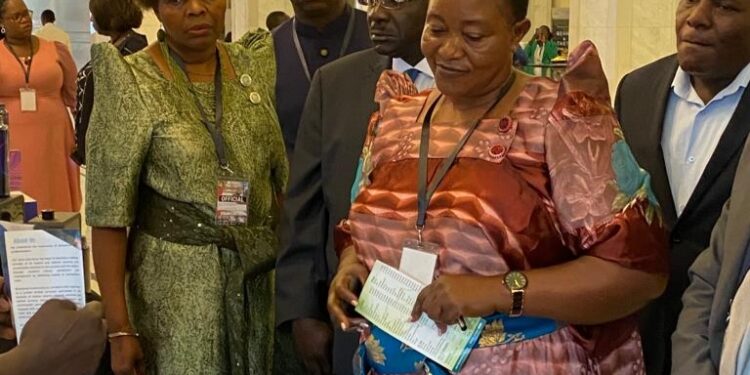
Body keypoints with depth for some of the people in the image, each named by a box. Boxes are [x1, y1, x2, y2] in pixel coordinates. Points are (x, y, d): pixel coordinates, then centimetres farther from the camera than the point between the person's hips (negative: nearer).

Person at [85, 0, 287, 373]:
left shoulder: (257, 63, 2)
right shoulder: (132, 83, -11)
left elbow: (282, 174, 9)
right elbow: (108, 211, -11)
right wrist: (119, 326, -14)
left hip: (261, 274, 4)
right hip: (177, 279, -4)